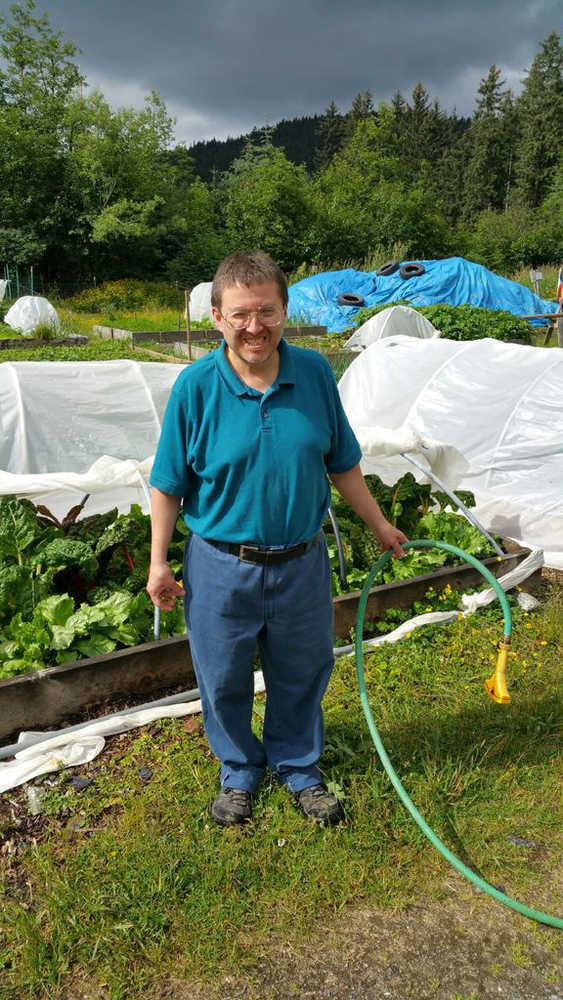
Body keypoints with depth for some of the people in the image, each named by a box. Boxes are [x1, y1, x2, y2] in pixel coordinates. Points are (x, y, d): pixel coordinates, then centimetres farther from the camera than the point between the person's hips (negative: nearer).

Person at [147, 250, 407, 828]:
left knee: (301, 675, 19)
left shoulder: (315, 372, -5)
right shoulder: (195, 386, -12)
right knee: (224, 680, 16)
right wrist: (159, 561, -5)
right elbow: (168, 484, -5)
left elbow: (342, 465, 6)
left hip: (301, 562, 2)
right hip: (222, 567, -2)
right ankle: (239, 770, 43)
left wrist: (379, 526, 13)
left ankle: (297, 766, 45)